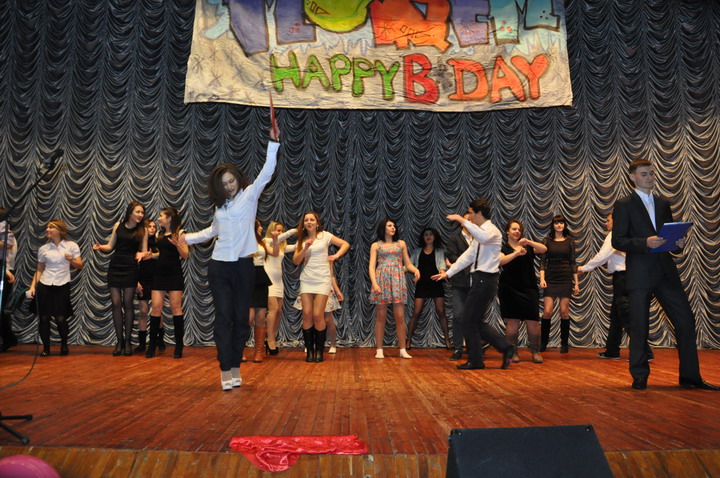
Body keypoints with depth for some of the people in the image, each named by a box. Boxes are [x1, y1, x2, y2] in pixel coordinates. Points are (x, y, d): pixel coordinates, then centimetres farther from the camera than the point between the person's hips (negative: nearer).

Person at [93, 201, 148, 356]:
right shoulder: (118, 226, 7)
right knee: (116, 303, -2)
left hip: (130, 269, -2)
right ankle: (119, 341, 8)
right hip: (115, 267, 2)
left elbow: (144, 251, 2)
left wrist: (141, 254, -21)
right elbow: (110, 247, 10)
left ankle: (128, 341, 7)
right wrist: (100, 247, -10)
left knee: (127, 304, -2)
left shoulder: (143, 230, 3)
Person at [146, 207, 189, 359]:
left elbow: (185, 255, -10)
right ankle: (152, 345, 8)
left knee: (175, 308, -3)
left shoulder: (179, 233, -4)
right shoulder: (160, 234, 15)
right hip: (159, 273, 6)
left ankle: (179, 345, 5)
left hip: (174, 274, -5)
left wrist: (177, 244, -25)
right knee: (156, 307, 0)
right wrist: (150, 255, 6)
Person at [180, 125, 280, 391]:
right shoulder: (220, 206, 15)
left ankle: (236, 366, 14)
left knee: (241, 319, 3)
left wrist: (273, 143, -21)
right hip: (219, 268, 3)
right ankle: (226, 371, -3)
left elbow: (267, 172, -12)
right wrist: (188, 238, 22)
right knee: (223, 317, -3)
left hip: (243, 266, -3)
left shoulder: (250, 195, 2)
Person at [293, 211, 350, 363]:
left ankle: (319, 350, 4)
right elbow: (296, 261, 3)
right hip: (306, 280, 3)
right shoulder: (302, 240, 13)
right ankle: (309, 350, 6)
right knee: (307, 315, -4)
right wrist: (305, 248, -10)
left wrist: (336, 256, -7)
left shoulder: (325, 235, 4)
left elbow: (345, 244, 6)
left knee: (318, 315, -9)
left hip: (322, 280, -3)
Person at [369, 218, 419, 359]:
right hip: (381, 280, -1)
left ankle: (403, 350, 3)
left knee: (400, 317, -3)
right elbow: (372, 266, 1)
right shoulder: (376, 245, 10)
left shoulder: (401, 243, 16)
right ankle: (379, 350, 5)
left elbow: (408, 264, 14)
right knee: (381, 317, -1)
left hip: (397, 281, 1)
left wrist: (416, 270, -8)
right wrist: (374, 283, -14)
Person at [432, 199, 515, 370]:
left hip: (485, 280, -10)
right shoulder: (480, 233, 19)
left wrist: (463, 220, -33)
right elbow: (467, 257, 19)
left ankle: (475, 361, 11)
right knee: (477, 322, 13)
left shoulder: (492, 231, -10)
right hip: (479, 280, 10)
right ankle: (505, 348, 17)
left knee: (470, 322, -1)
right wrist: (448, 273, 15)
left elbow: (483, 237, -37)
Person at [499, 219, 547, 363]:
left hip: (529, 289, 2)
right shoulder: (503, 248, 5)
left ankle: (535, 352, 7)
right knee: (512, 321, -3)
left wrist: (529, 242, -15)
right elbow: (500, 261, -16)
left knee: (533, 321, -4)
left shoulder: (528, 247, 14)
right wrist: (517, 253, -29)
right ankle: (513, 352, 6)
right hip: (510, 289, -2)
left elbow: (544, 249, -1)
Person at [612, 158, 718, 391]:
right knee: (639, 326, 2)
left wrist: (678, 243, -1)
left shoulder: (663, 203, 16)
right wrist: (645, 242, -20)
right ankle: (640, 377, 14)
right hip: (639, 274, -5)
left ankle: (690, 376, 15)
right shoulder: (624, 205, -1)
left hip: (666, 271, 5)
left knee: (686, 322, 3)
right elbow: (617, 241, -8)